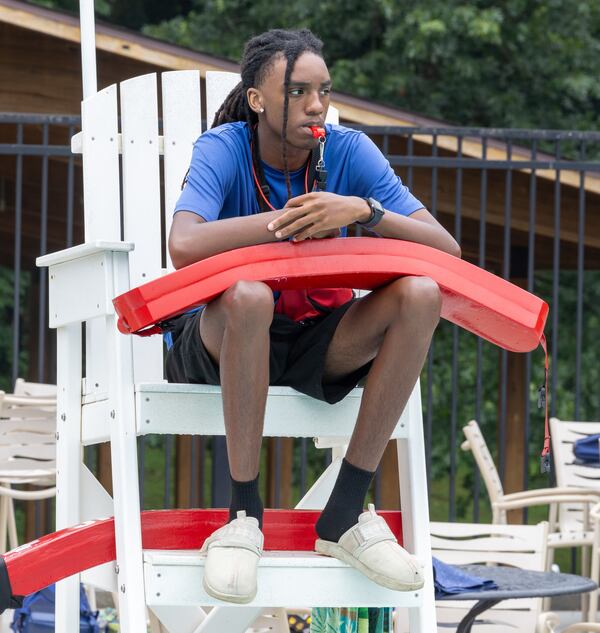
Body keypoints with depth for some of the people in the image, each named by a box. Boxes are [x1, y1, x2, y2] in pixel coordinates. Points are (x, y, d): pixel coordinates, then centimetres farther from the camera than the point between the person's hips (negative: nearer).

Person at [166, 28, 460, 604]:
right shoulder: (223, 149, -13)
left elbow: (446, 249, -12)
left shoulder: (348, 151, -5)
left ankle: (345, 514, -19)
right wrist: (292, 221, -28)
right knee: (248, 295, -38)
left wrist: (364, 210, -29)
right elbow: (185, 246, -34)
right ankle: (244, 514, -23)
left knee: (421, 294, -21)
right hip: (221, 340, -4)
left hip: (317, 340, 4)